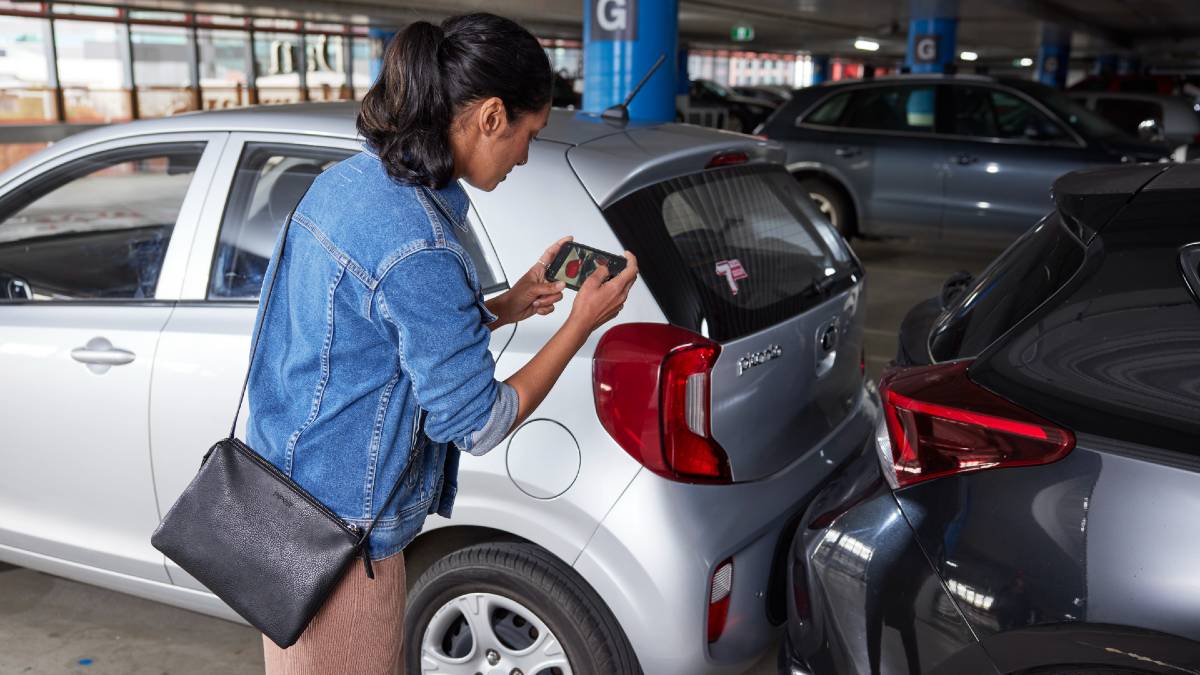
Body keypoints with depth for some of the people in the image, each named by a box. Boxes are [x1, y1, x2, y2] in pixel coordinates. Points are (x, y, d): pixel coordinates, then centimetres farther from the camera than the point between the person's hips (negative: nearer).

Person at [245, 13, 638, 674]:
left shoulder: (344, 180, -1)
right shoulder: (420, 249, -28)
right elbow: (477, 424, -18)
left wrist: (506, 306, 7)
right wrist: (582, 322, -10)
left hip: (282, 493, 9)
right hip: (340, 532, -9)